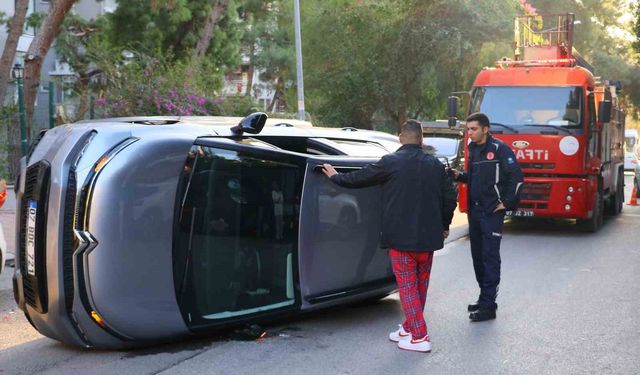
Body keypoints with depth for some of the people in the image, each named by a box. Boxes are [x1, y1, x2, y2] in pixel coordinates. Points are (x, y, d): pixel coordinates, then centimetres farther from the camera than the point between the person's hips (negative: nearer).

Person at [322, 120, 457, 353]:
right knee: (421, 285, 17)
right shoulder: (435, 164, 6)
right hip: (428, 237, 5)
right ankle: (409, 328, 29)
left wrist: (335, 177, 17)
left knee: (407, 286, 0)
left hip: (401, 237, -5)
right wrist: (444, 226, 23)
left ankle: (419, 337, -3)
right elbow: (449, 197, 9)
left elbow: (360, 177, -1)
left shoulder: (391, 162, -9)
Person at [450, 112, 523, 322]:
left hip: (492, 212, -8)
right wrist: (459, 176, 3)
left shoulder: (499, 149, -10)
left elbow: (516, 176, -13)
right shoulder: (473, 149, 13)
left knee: (490, 256, -7)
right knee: (478, 255, 12)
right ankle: (484, 296, 24)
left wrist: (507, 202, -13)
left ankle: (488, 306, -5)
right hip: (474, 210, 8)